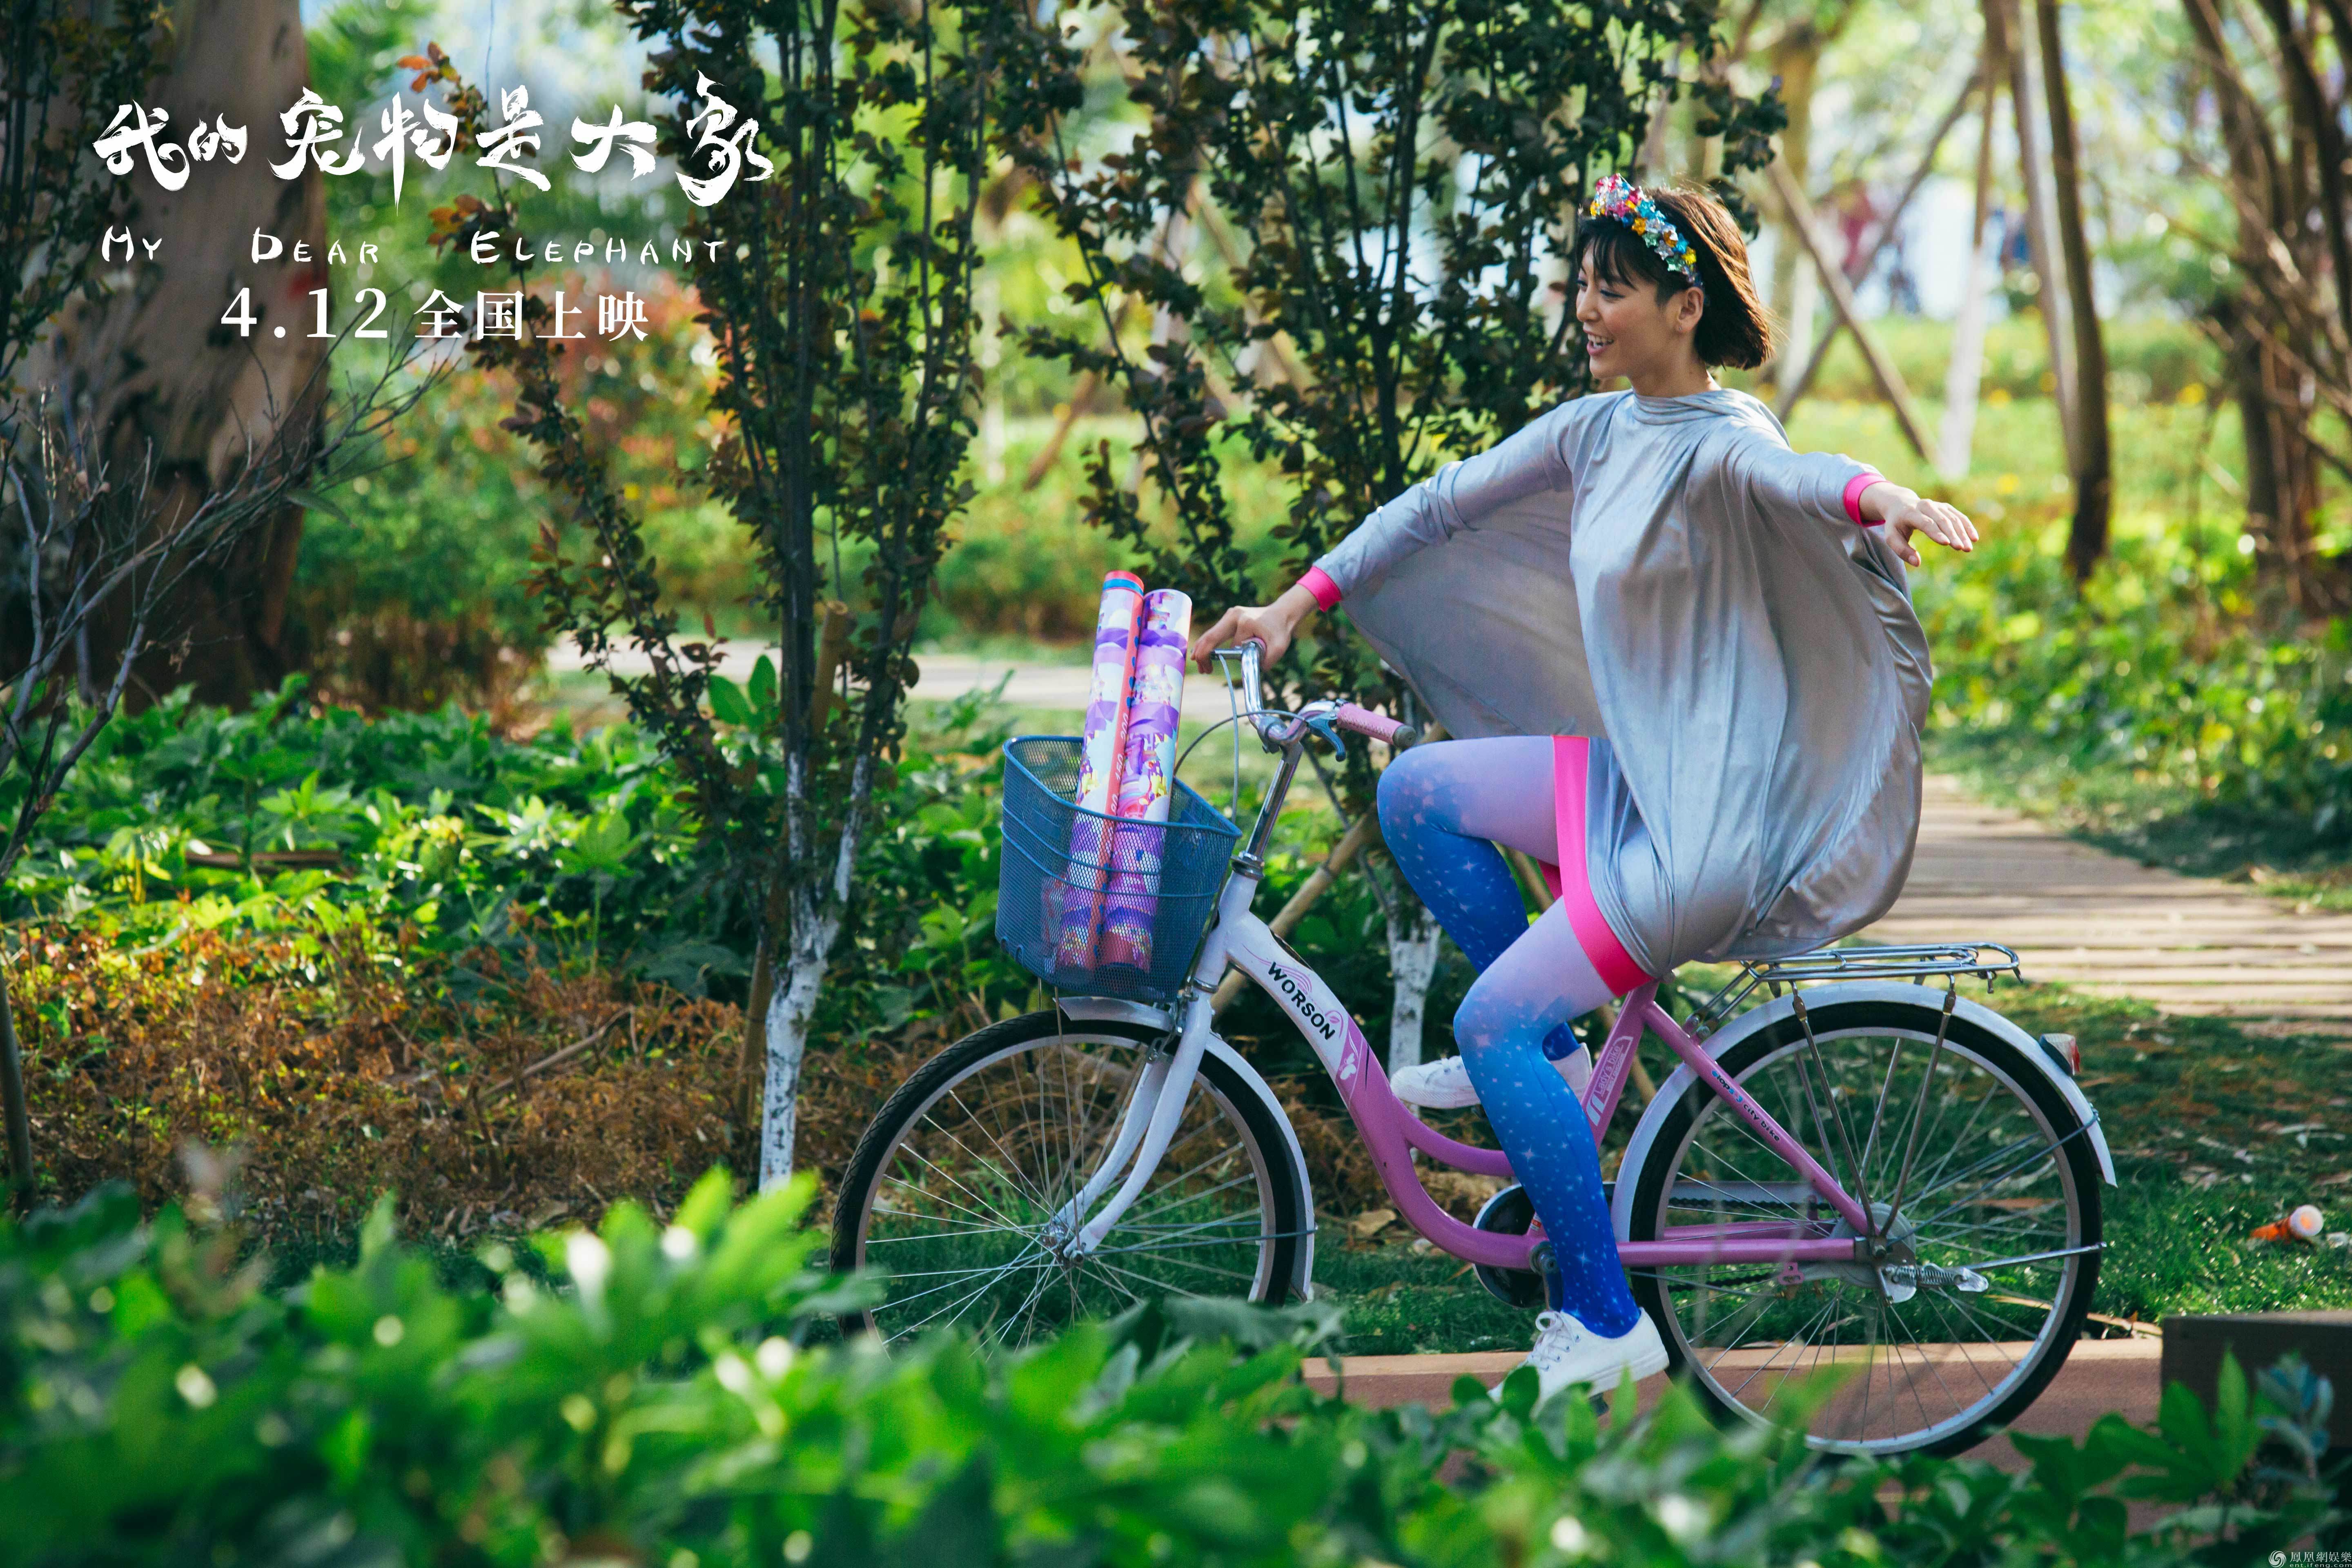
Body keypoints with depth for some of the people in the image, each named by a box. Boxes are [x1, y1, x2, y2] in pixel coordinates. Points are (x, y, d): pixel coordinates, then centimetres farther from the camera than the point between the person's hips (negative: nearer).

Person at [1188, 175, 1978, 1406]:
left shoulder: (1722, 443, -17)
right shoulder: (1599, 430, 8)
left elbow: (1790, 475, -39)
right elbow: (1444, 504, 14)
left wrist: (1883, 497, -62)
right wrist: (1297, 603, 8)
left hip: (1725, 817, -8)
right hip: (1646, 777, 8)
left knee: (1493, 1023, -12)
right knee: (1419, 791, 6)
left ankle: (1605, 1325, -4)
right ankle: (1545, 1055, 14)